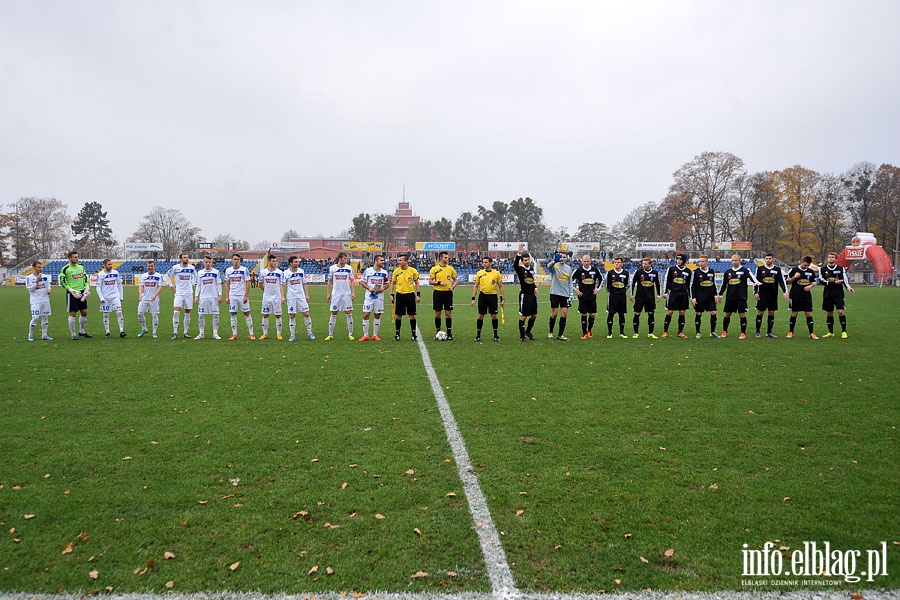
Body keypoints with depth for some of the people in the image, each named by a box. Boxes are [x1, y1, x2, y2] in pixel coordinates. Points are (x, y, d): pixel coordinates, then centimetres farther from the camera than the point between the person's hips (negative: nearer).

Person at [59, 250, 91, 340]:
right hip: (72, 294, -6)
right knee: (72, 314, -2)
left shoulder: (81, 266, 8)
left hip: (82, 292, 6)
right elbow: (62, 282, -9)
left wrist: (87, 287, 6)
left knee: (84, 312, 9)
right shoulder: (65, 269, -9)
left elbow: (85, 277, 19)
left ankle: (82, 331, 24)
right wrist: (72, 290, -16)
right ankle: (73, 334, 6)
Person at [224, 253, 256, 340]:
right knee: (233, 314, 4)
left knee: (247, 313, -2)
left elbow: (248, 283, -6)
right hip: (232, 296, 3)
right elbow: (227, 284, 11)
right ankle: (234, 334, 11)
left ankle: (251, 334, 3)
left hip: (242, 295, -3)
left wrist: (246, 296, -12)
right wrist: (227, 297, 4)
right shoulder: (228, 270, 7)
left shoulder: (244, 270, -5)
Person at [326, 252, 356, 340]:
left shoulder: (349, 268, -1)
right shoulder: (332, 268, 0)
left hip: (347, 294, 0)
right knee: (333, 314, 3)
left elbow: (352, 281, 4)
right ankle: (330, 334, 10)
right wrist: (328, 294, 4)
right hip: (335, 294, 0)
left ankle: (350, 334, 7)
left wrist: (353, 292, -6)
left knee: (349, 313, -1)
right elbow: (330, 281, 7)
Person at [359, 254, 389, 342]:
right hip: (369, 297, -2)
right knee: (366, 315, -5)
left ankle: (375, 335, 17)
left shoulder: (384, 272, 3)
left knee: (377, 316, 6)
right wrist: (369, 288, -14)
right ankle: (365, 335, 5)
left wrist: (383, 289, -8)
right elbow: (362, 282, 0)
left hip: (379, 297, 2)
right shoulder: (368, 271, -5)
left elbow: (386, 284, 13)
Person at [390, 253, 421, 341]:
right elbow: (393, 283, 10)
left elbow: (416, 283, 5)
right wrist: (391, 294, 4)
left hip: (410, 295, -1)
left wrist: (418, 294, -1)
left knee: (412, 315, 2)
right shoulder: (396, 271, 0)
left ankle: (414, 334, 12)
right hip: (400, 295, 1)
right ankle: (397, 334, 13)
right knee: (398, 315, 3)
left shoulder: (413, 271, -3)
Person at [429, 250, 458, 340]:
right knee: (437, 313, 5)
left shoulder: (451, 269, 6)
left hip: (448, 292, 1)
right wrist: (439, 283, -16)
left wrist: (452, 287, -6)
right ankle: (437, 332, 17)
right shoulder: (434, 269, -1)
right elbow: (430, 282, -2)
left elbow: (455, 280, 12)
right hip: (438, 292, -1)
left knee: (448, 313, 0)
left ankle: (449, 333, 5)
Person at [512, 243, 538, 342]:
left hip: (532, 295, 7)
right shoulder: (520, 269, -8)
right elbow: (515, 265, -31)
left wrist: (535, 288, 11)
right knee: (523, 316, -3)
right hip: (524, 295, -7)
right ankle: (522, 337, 4)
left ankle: (528, 332, 33)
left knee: (534, 315, 14)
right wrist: (519, 254, -43)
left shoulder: (531, 268, 12)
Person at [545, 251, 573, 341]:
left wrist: (571, 294, 10)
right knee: (554, 314, -2)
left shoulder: (569, 268, 11)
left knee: (565, 314, 0)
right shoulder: (555, 266, -5)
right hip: (555, 293, -4)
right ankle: (550, 332, 18)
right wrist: (554, 261, -51)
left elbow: (570, 282, 17)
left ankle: (560, 335, 8)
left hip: (565, 294, 4)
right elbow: (548, 266, -30)